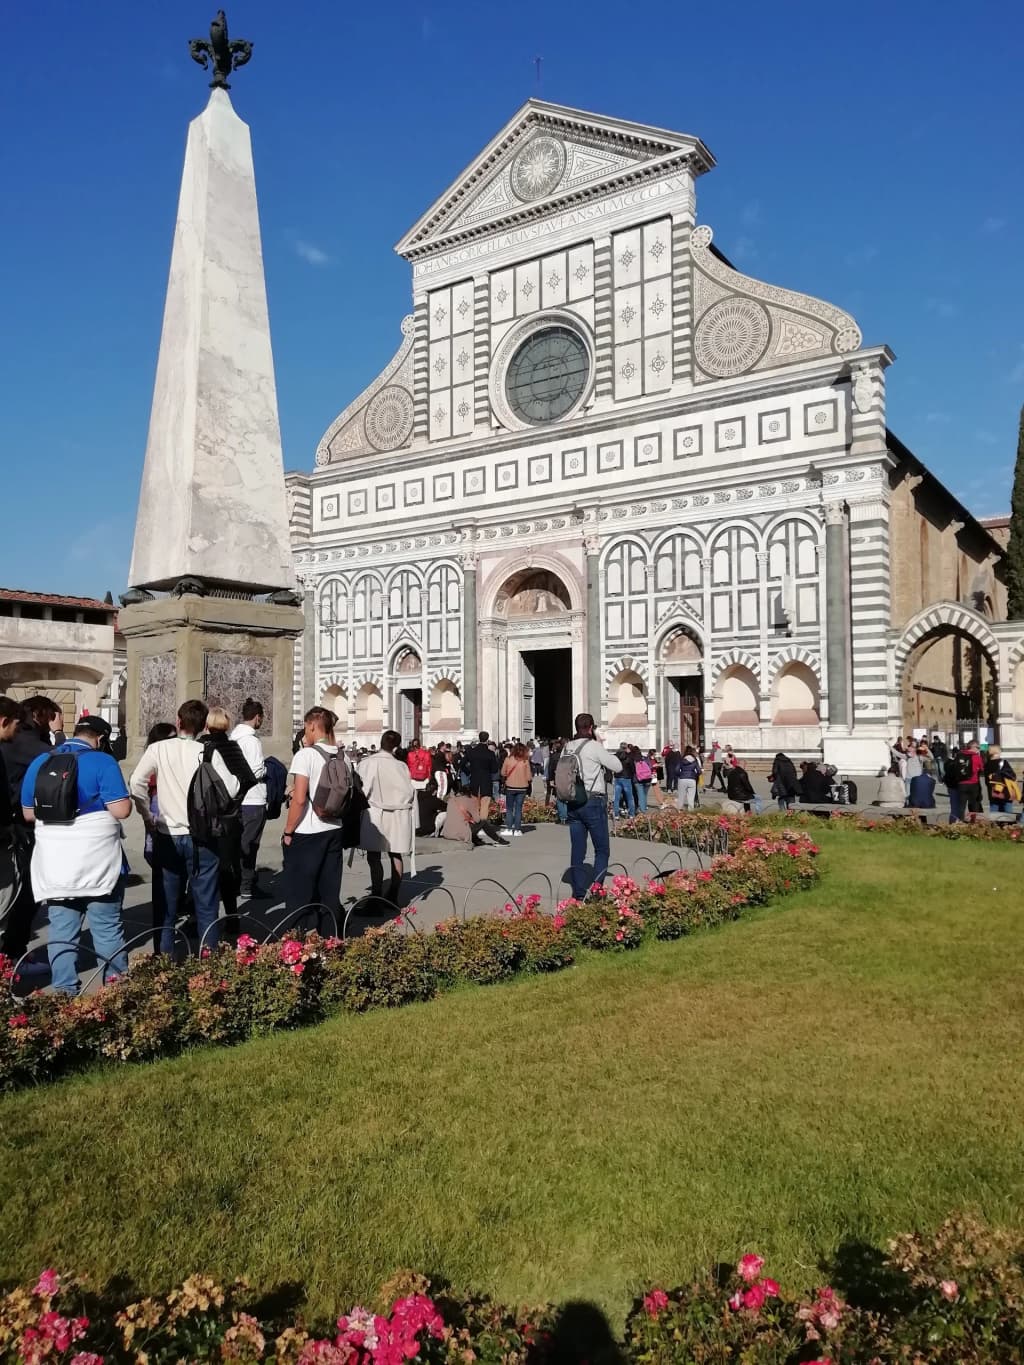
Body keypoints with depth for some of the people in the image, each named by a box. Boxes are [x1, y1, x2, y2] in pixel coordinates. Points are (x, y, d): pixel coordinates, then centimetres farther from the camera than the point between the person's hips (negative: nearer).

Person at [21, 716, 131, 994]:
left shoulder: (39, 763, 9)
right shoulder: (103, 762, -9)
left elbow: (28, 813, 15)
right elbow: (121, 810, -15)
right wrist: (124, 799, 6)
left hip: (54, 864, 5)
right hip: (97, 863, -4)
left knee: (61, 932, 10)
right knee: (108, 930, 4)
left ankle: (64, 993, 15)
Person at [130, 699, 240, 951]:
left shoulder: (159, 749, -2)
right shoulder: (208, 753, -9)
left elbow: (136, 783, -8)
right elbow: (230, 789, -15)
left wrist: (147, 816, 4)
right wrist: (237, 776, 6)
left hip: (168, 835, 2)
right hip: (201, 836, -2)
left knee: (167, 904, 14)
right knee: (206, 906, 6)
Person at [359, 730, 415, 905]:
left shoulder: (367, 763, -7)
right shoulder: (401, 766, -2)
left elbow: (361, 790, -8)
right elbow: (409, 792, -2)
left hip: (375, 813, -3)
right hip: (398, 814, 3)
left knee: (374, 856, 1)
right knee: (396, 855, 10)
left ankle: (377, 895, -2)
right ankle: (393, 896, 16)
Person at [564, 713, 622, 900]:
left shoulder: (567, 748, 8)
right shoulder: (594, 746, -10)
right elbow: (618, 767, -4)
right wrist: (601, 746, 3)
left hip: (572, 803, 6)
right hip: (593, 802, -6)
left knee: (577, 850, 8)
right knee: (602, 850, 3)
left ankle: (579, 892, 11)